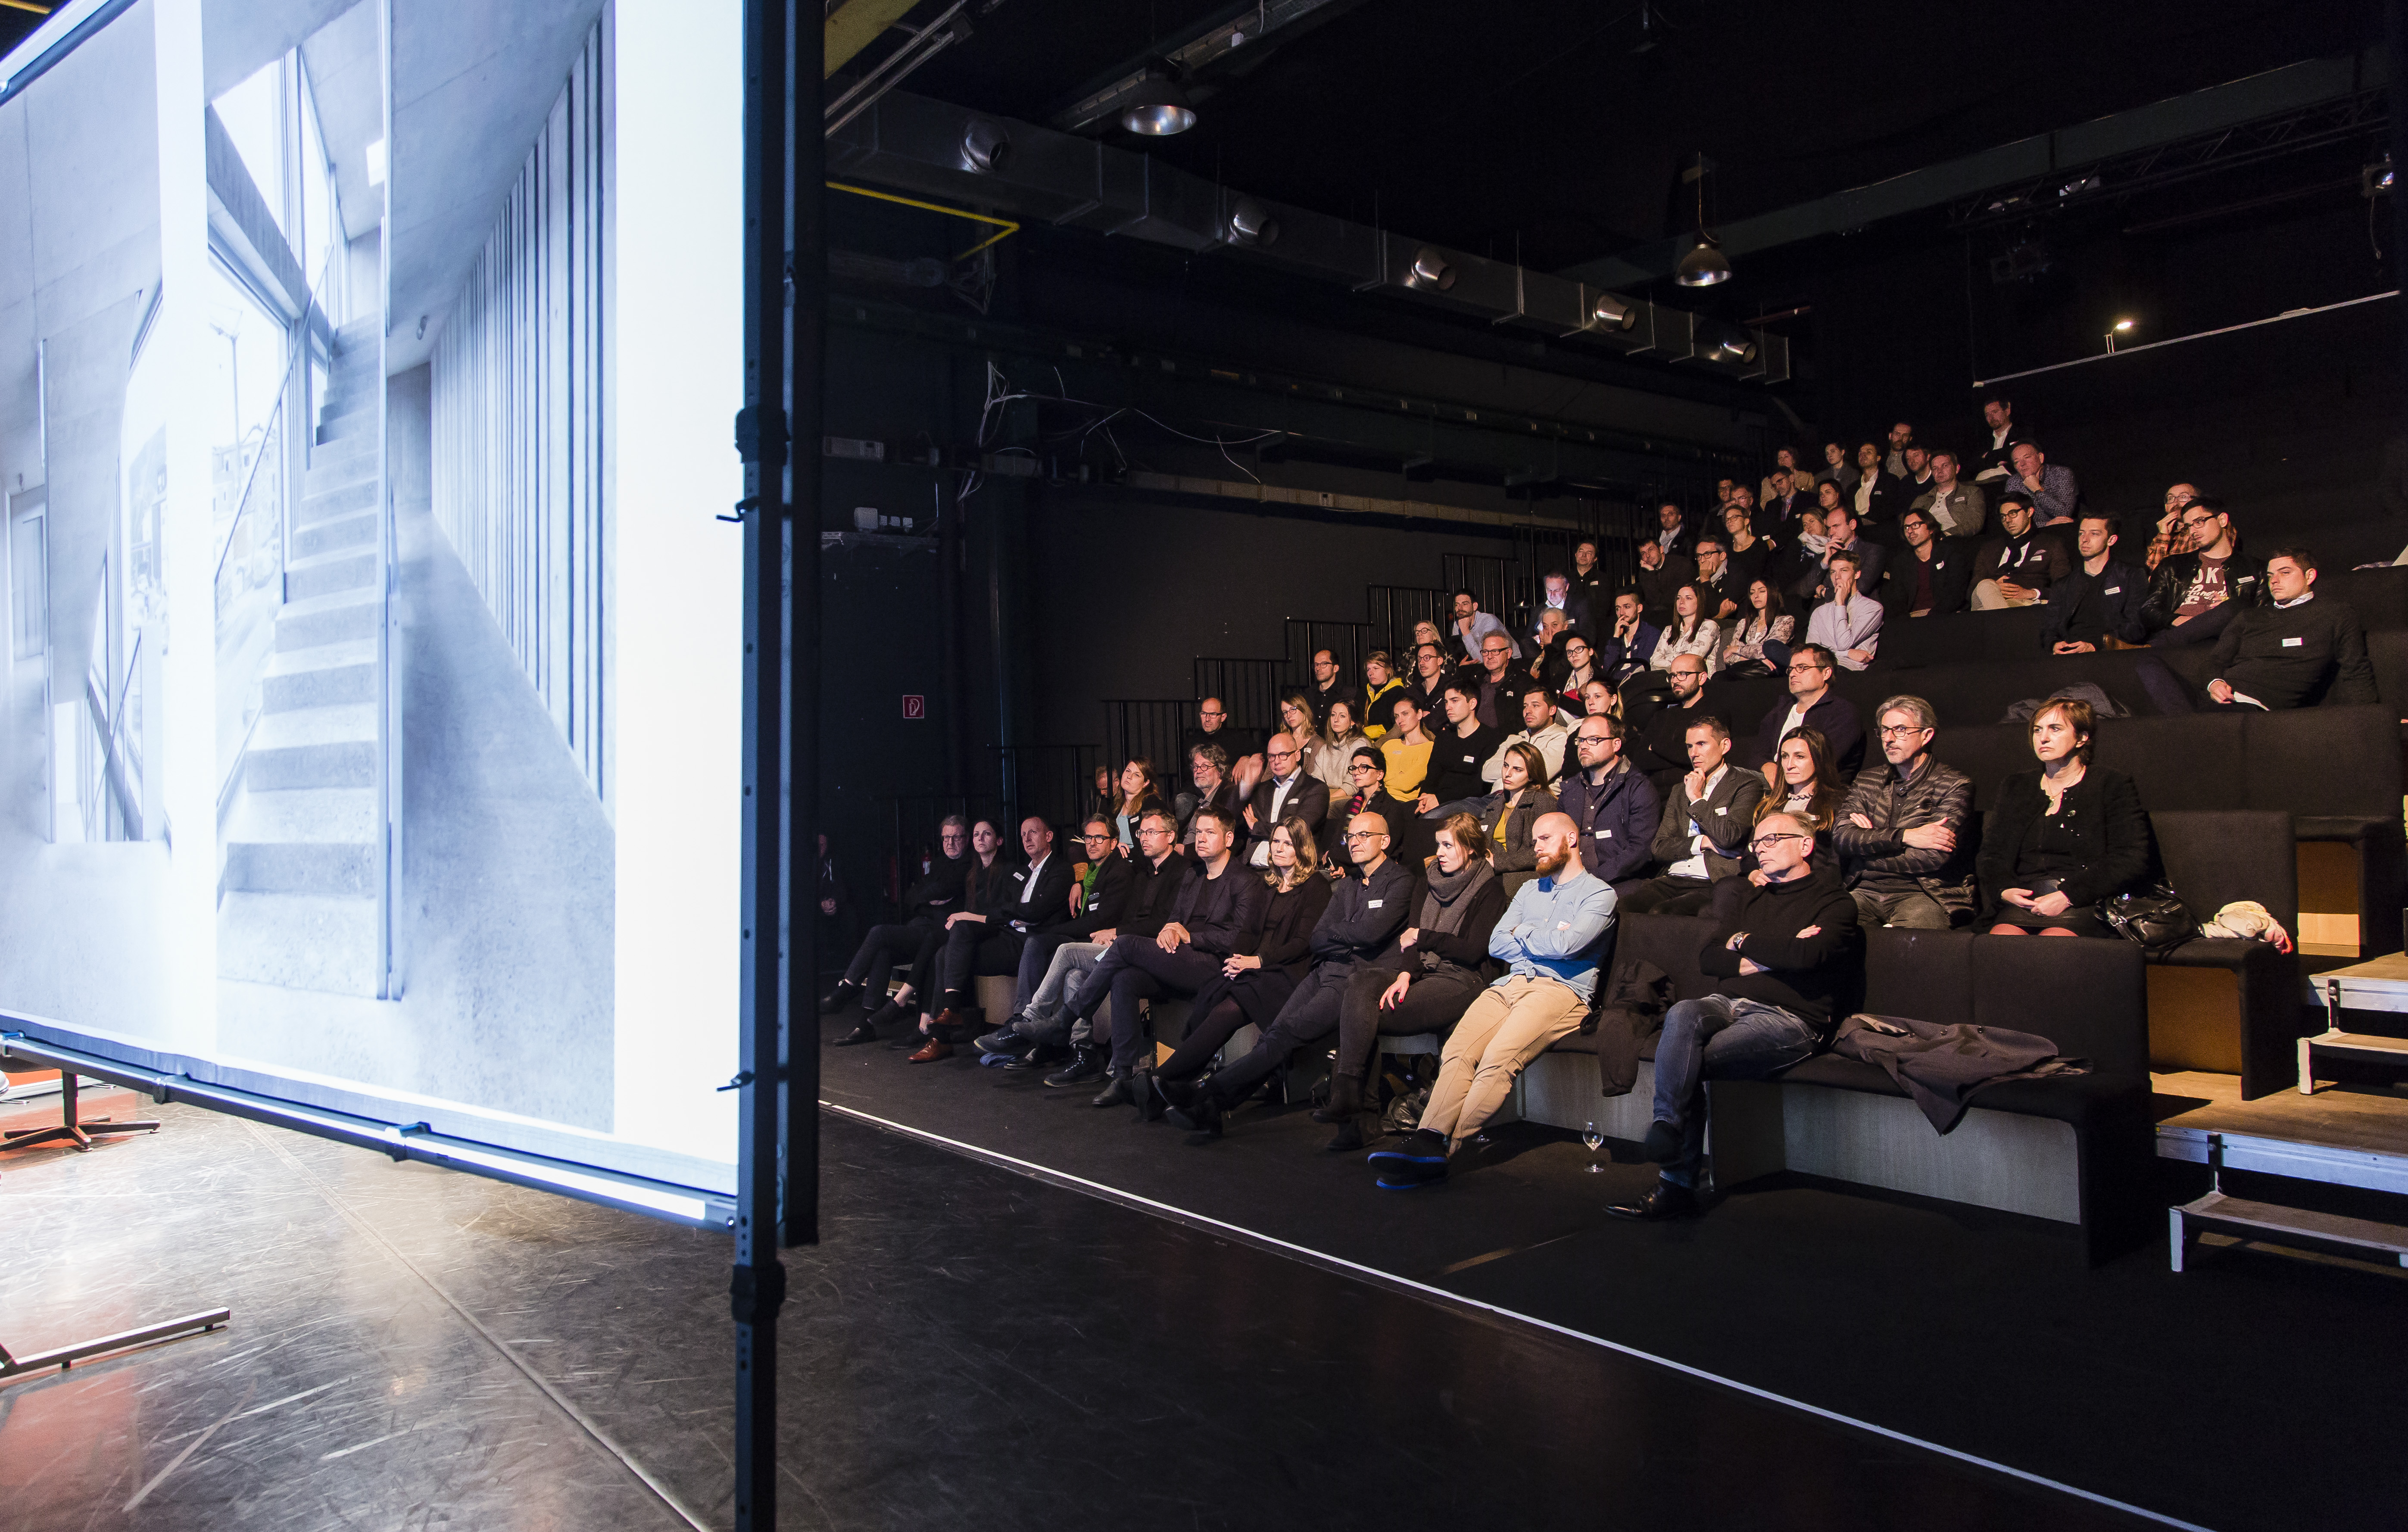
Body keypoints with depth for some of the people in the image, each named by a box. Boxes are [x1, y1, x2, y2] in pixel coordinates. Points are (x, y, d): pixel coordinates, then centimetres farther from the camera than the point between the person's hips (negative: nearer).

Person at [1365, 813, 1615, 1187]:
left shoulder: (1599, 894, 7)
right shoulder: (1530, 889, 29)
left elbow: (1565, 945, -10)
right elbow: (1496, 945, 17)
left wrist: (1523, 933, 7)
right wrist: (1544, 942, 4)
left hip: (1560, 990, -6)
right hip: (1510, 985, 6)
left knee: (1498, 1057, -32)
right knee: (1457, 1051, -24)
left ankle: (1443, 1151, -35)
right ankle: (1428, 1139, -38)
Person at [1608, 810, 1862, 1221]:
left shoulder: (1835, 902, 6)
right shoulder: (1749, 895, 24)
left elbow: (1809, 954, -15)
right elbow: (1707, 957, 13)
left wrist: (1746, 943, 1)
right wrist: (1775, 952, -2)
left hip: (1791, 1017, -5)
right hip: (1730, 1003, 5)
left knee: (1686, 1061, -27)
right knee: (1682, 1014, -32)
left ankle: (1678, 1183, -21)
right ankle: (1666, 1127, -37)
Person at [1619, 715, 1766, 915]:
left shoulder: (1747, 785, 5)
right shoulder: (1679, 792, 23)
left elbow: (1728, 837, -12)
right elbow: (1660, 848, 14)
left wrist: (1697, 799, 1)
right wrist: (1703, 842, -3)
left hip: (1713, 883, -5)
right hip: (1672, 880, 6)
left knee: (1659, 913, -34)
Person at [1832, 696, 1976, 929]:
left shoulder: (1955, 785, 2)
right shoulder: (1868, 780, 17)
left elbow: (1934, 856, -12)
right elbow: (1841, 836, 0)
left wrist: (1870, 841, -1)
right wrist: (1905, 837, -12)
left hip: (1925, 894, -4)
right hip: (1865, 891, 4)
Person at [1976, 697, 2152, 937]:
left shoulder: (2112, 785, 9)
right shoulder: (2016, 787, 23)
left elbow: (2134, 861, -2)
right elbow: (1989, 856, 19)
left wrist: (2068, 896, -13)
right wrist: (2004, 890, -4)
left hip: (2084, 906, -3)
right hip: (2023, 902, 3)